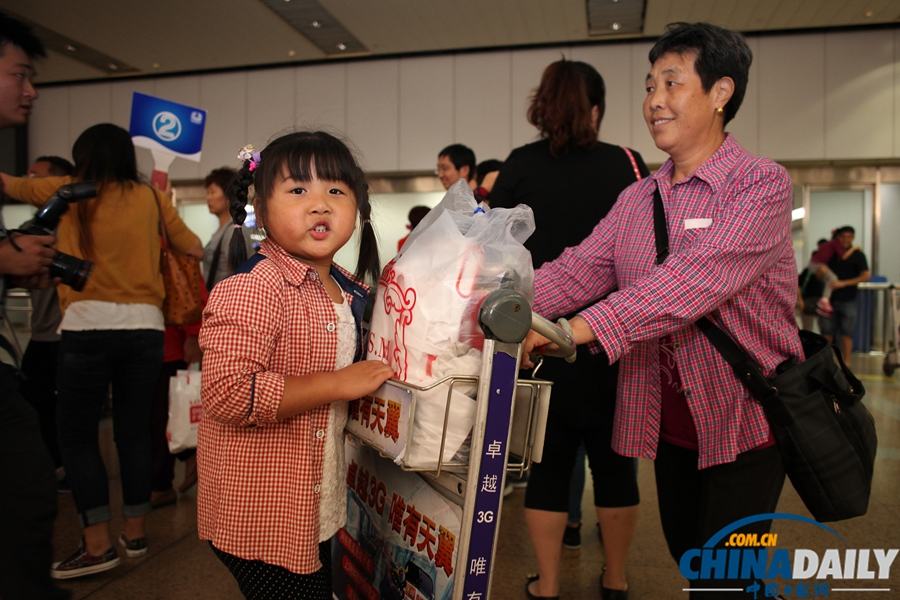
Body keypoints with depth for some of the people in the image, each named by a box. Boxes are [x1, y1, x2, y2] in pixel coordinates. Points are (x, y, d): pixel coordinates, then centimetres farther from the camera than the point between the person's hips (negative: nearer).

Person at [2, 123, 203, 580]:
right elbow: (192, 247, 19)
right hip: (145, 325, 3)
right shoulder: (150, 198, 11)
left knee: (77, 434, 6)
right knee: (134, 430, 10)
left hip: (89, 325, -3)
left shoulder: (70, 192, 7)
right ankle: (135, 533, 20)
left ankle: (98, 545, 6)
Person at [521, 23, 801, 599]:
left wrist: (583, 327, -38)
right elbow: (578, 270, -4)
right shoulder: (636, 200, 7)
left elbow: (696, 277, -29)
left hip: (744, 422, -5)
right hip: (669, 424, 6)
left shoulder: (761, 185, -13)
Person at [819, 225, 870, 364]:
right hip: (829, 299, 3)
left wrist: (844, 283, -13)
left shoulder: (857, 255, 2)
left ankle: (846, 364, 6)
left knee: (846, 334, 0)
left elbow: (866, 276, -6)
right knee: (827, 333, 1)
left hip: (847, 300, -2)